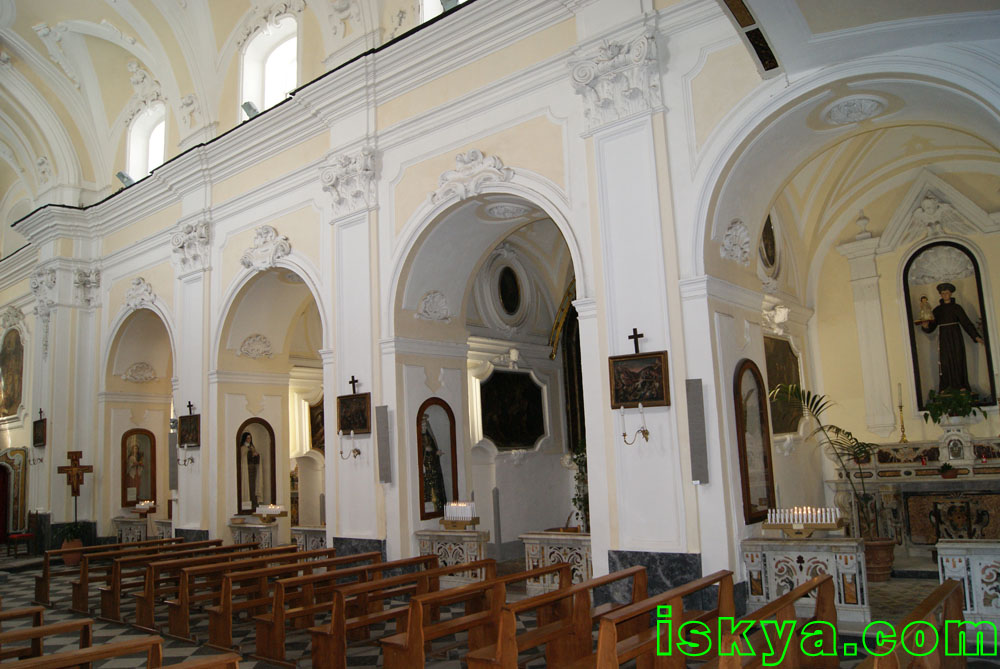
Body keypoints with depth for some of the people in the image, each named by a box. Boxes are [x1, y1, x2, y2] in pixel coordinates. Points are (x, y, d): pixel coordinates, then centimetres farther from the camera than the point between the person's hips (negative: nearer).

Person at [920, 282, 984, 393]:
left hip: (955, 338, -1)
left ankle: (960, 386, 4)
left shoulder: (956, 307, 5)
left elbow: (966, 322, 0)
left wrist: (976, 336, -9)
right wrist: (926, 326, -17)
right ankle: (944, 389, -4)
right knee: (945, 362, -4)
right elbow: (931, 327, 7)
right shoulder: (937, 310, 10)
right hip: (944, 338, 1)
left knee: (958, 361, -2)